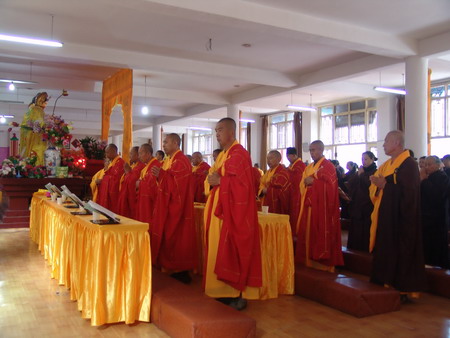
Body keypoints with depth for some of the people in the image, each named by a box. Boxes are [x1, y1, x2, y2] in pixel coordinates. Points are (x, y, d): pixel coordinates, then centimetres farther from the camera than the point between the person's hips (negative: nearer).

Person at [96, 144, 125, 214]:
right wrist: (100, 180, 3)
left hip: (114, 195, -9)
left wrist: (102, 180, -8)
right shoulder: (111, 163, 17)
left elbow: (115, 178, -19)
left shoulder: (120, 162, -13)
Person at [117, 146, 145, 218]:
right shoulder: (131, 166, 17)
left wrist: (128, 172, -13)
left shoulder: (141, 166, -14)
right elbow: (124, 180, 23)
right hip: (125, 197, 10)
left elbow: (134, 180, -22)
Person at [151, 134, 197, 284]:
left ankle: (181, 270, 4)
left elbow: (178, 183, -23)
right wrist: (158, 175, 5)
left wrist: (161, 174, -23)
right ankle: (172, 266, 19)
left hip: (176, 206, -10)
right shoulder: (168, 160, 16)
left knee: (176, 237, -5)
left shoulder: (181, 160, -14)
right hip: (166, 204, 10)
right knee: (167, 236, 11)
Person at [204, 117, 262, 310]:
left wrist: (219, 181, -14)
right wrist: (212, 180, -2)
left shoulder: (239, 154, -12)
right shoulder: (222, 154, 18)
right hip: (220, 210, 10)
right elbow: (212, 176, 21)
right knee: (220, 252, 10)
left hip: (233, 212, -10)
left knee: (232, 253, -6)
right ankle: (226, 291, 18)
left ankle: (239, 295, 3)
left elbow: (241, 183, -22)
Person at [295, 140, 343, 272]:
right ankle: (310, 260, 16)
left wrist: (313, 181, -15)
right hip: (309, 205, 8)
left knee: (321, 233, -5)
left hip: (322, 206, -8)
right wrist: (305, 182, -1)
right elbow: (303, 185, 19)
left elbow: (329, 184, -17)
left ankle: (323, 262, 3)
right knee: (308, 232, 8)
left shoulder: (328, 166, -6)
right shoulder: (309, 167, 17)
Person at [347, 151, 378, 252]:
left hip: (368, 206, -6)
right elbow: (350, 184, 7)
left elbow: (371, 186, -20)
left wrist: (361, 175, -11)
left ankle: (366, 251, 5)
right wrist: (358, 175, -6)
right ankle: (355, 250, 17)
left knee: (366, 232, -4)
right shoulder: (360, 171, 15)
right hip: (357, 205, 6)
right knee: (356, 231, 8)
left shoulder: (375, 172, -5)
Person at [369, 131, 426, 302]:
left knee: (400, 253, -4)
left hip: (401, 219, -8)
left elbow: (408, 191, -20)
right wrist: (377, 184, -7)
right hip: (385, 217, 8)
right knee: (385, 252, 10)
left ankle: (403, 290, 5)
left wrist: (385, 185, -22)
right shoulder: (386, 165, 15)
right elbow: (375, 190, 12)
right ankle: (388, 284, 18)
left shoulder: (409, 164, -11)